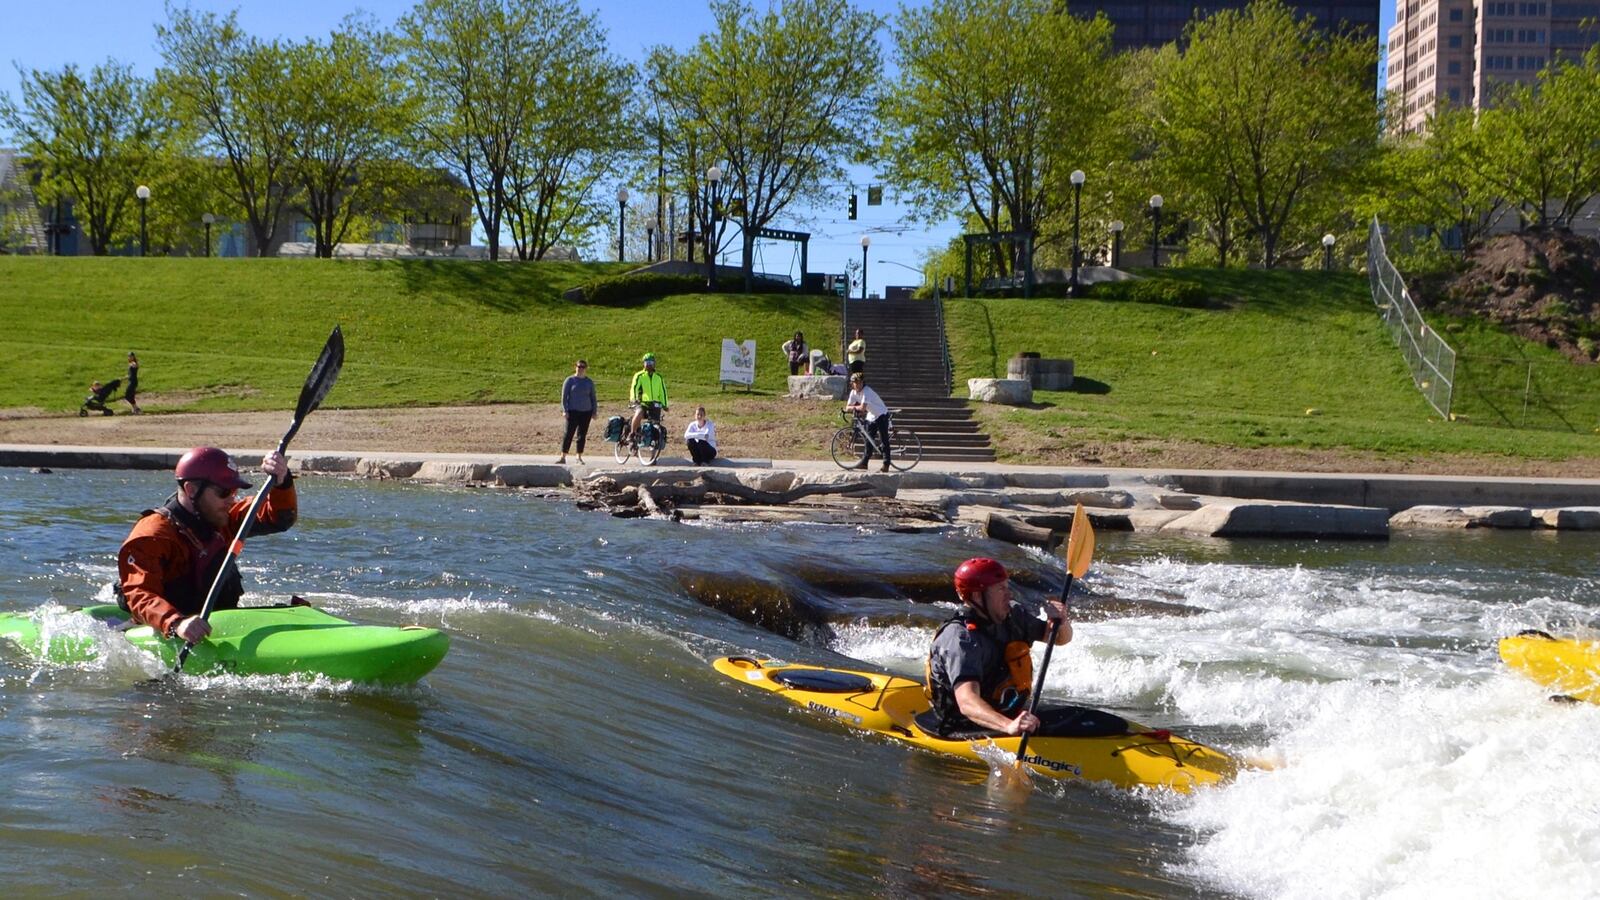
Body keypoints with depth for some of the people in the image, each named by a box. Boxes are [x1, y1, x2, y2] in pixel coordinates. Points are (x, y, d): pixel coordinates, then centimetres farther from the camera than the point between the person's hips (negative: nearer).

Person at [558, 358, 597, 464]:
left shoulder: (589, 382, 10)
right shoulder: (570, 380, 1)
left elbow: (593, 398, 16)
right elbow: (564, 396, 0)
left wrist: (594, 412, 9)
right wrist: (565, 410, -8)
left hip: (586, 412, 3)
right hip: (573, 412, -3)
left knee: (582, 435, 5)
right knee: (568, 434, -7)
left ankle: (579, 458, 13)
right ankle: (563, 457, -4)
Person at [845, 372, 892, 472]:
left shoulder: (866, 391, -26)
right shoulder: (853, 392, -3)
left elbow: (863, 408, -35)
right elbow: (848, 407, -1)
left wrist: (854, 407, -16)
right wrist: (855, 408, -20)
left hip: (881, 415, -8)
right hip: (871, 417, 8)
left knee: (884, 440, -8)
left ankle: (886, 464, -8)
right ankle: (864, 462, 14)